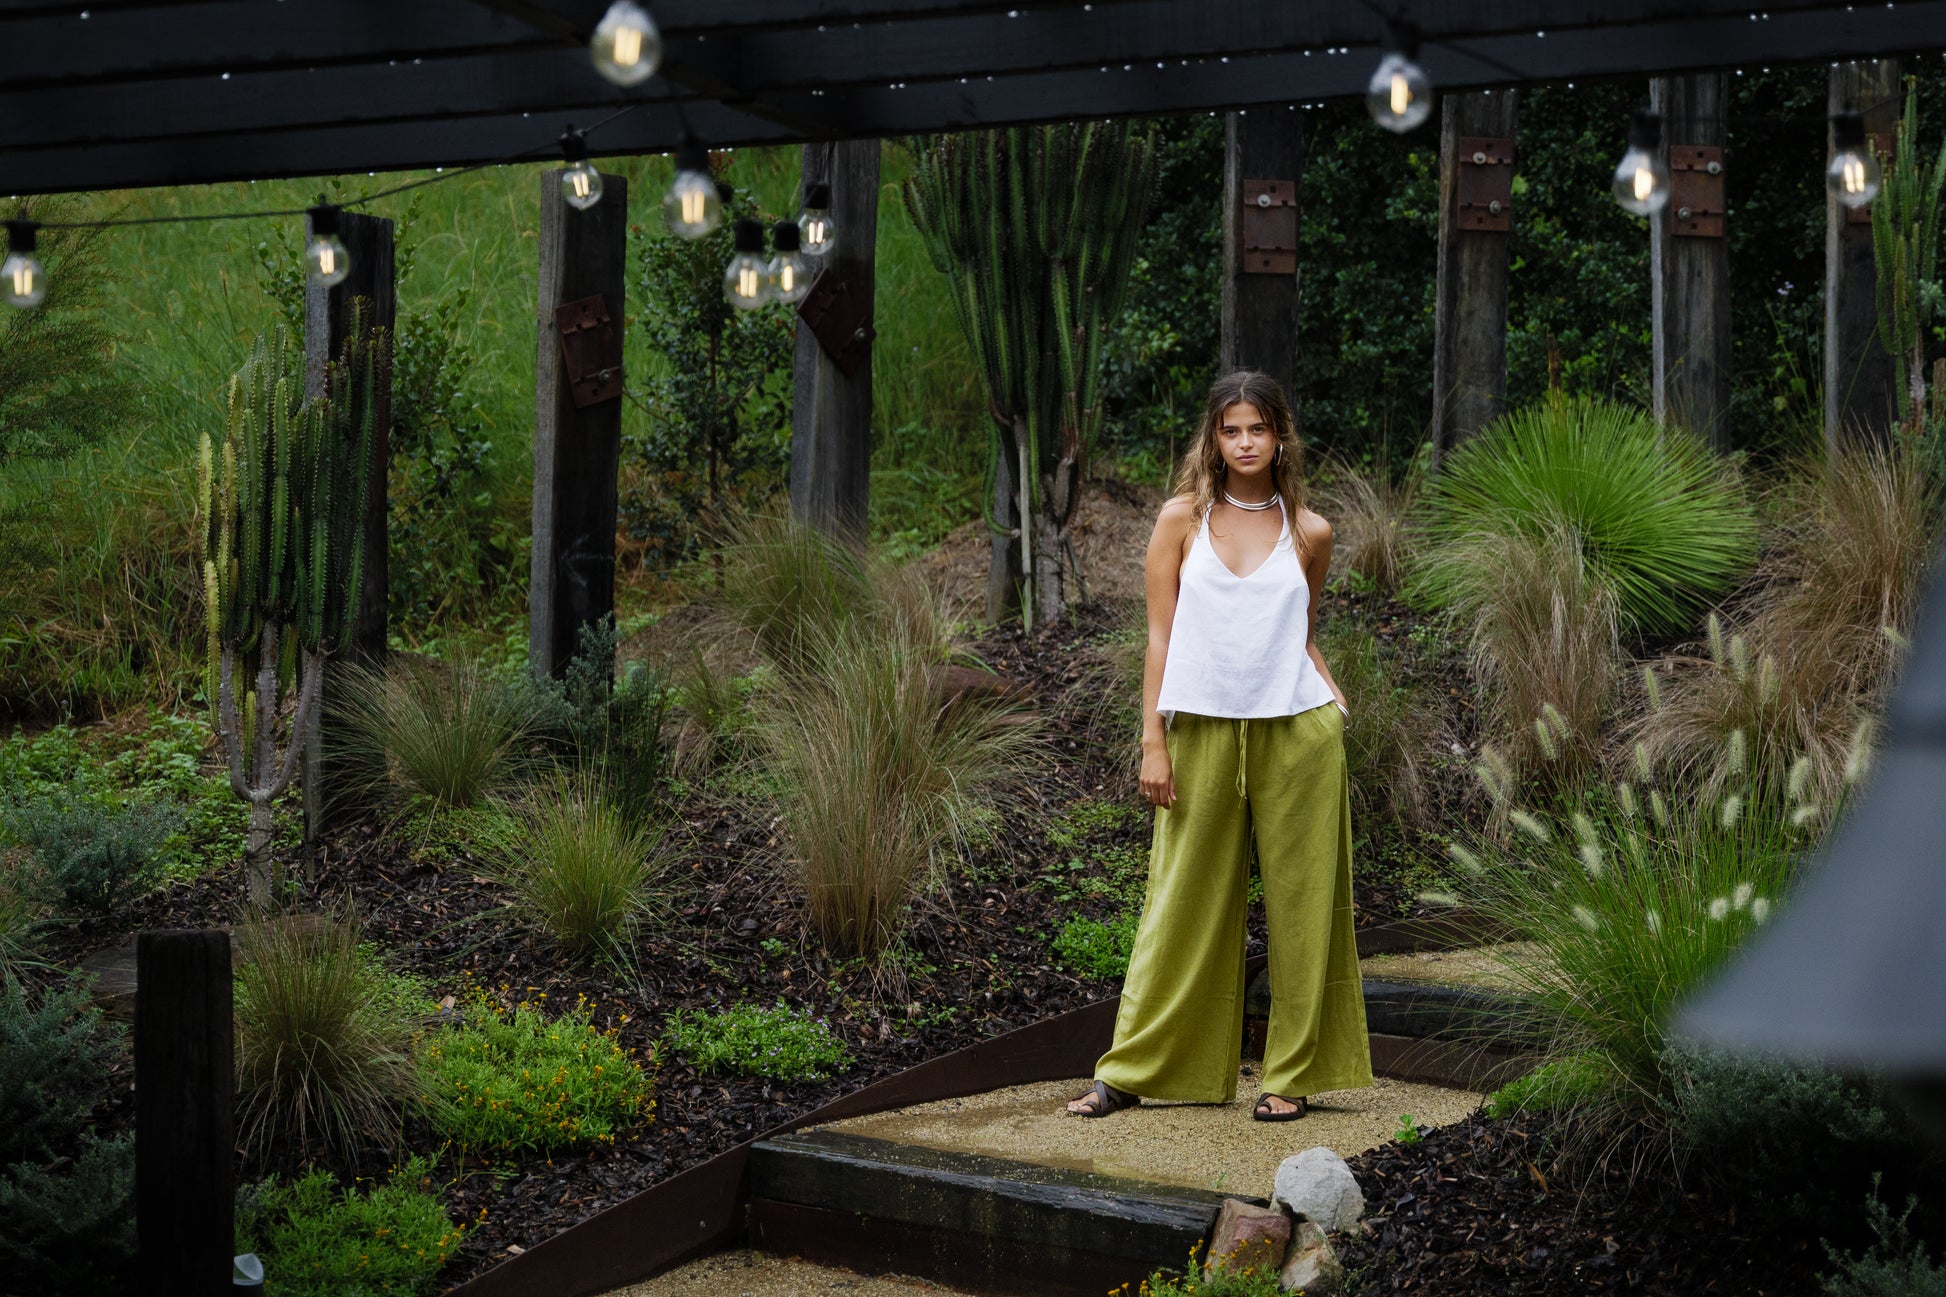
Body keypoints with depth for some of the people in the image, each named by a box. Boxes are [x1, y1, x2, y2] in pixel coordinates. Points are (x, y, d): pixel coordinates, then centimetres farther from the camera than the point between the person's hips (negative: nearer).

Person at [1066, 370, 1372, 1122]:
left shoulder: (1308, 533, 7)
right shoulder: (1183, 519, 4)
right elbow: (1160, 634, 3)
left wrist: (1331, 694, -1)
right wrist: (1153, 741, -2)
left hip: (1296, 734, 1)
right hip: (1202, 734, -1)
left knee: (1298, 903, 4)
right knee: (1184, 902, 4)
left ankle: (1291, 1073, 14)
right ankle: (1131, 1072, 12)